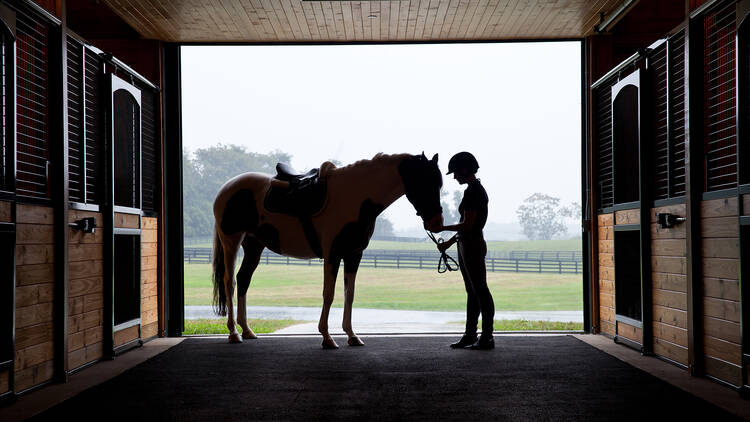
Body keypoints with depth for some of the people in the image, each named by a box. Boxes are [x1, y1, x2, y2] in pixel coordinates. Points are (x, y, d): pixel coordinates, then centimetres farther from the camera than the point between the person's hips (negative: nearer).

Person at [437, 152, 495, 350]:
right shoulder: (474, 190, 14)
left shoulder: (474, 192, -16)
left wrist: (441, 228, -12)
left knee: (480, 290, -5)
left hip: (473, 245, -10)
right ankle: (470, 335, 20)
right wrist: (450, 241, 18)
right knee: (472, 291, 13)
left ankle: (487, 337, 0)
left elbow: (467, 225, -21)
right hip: (465, 245, 10)